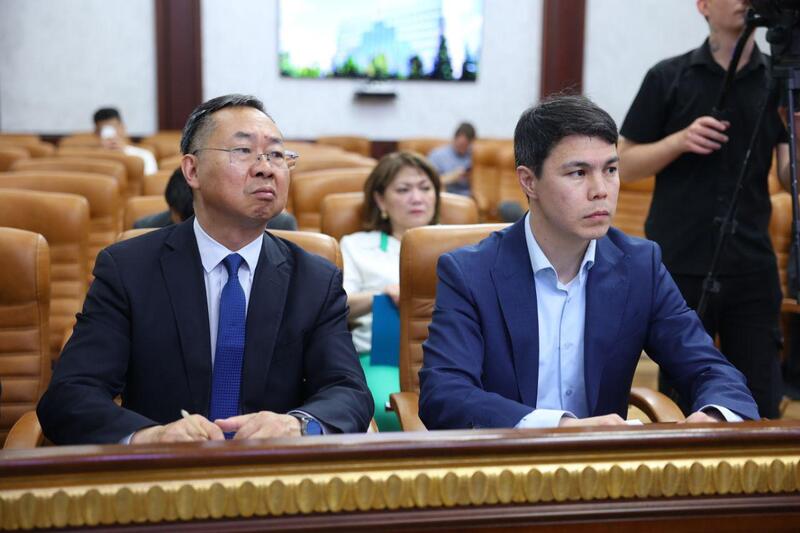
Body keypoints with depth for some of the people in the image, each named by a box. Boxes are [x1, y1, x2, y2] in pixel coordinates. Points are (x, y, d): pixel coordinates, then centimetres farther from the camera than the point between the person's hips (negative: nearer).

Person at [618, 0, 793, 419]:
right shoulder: (667, 77, 0)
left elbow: (789, 177, 0)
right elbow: (625, 165, 2)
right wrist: (679, 140, -15)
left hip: (752, 269, 2)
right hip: (679, 268, -2)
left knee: (760, 406, 5)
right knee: (681, 404, 8)